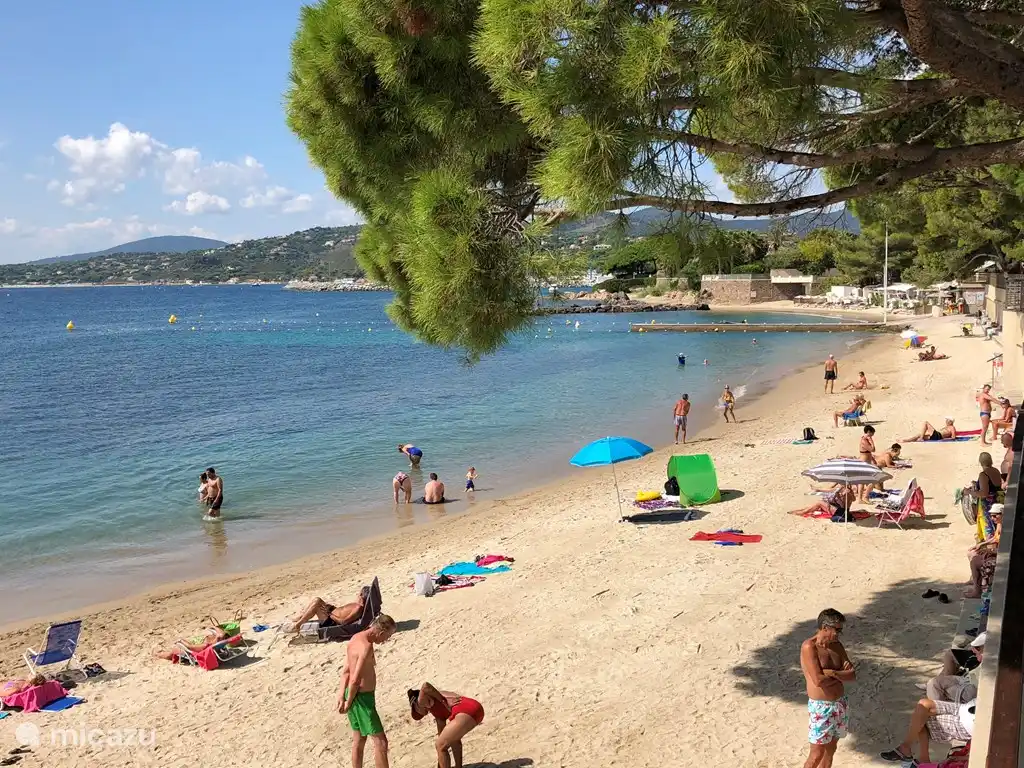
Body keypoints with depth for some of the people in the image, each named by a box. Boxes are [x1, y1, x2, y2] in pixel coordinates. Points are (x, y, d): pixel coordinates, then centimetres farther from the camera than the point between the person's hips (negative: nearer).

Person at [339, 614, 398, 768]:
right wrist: (349, 703, -13)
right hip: (362, 697, -10)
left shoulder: (356, 638, 6)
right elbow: (355, 680, -25)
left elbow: (346, 671, 10)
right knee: (380, 742, -2)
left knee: (359, 741, 20)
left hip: (354, 695, 10)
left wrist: (342, 695, 7)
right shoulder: (366, 646, -25)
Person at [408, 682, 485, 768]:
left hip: (466, 712, -9)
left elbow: (425, 686, -10)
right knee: (453, 737, 36)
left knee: (439, 745, 6)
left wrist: (441, 701, 1)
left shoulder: (422, 701, 14)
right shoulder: (438, 708, 35)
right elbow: (441, 733, 41)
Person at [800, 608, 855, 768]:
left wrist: (832, 673, -18)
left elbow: (852, 675, 0)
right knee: (817, 754, -2)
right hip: (821, 707, -7)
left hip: (840, 704, 7)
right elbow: (818, 680, -25)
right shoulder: (809, 647, -18)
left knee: (831, 749, 17)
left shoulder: (836, 645, 5)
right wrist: (841, 673, -9)